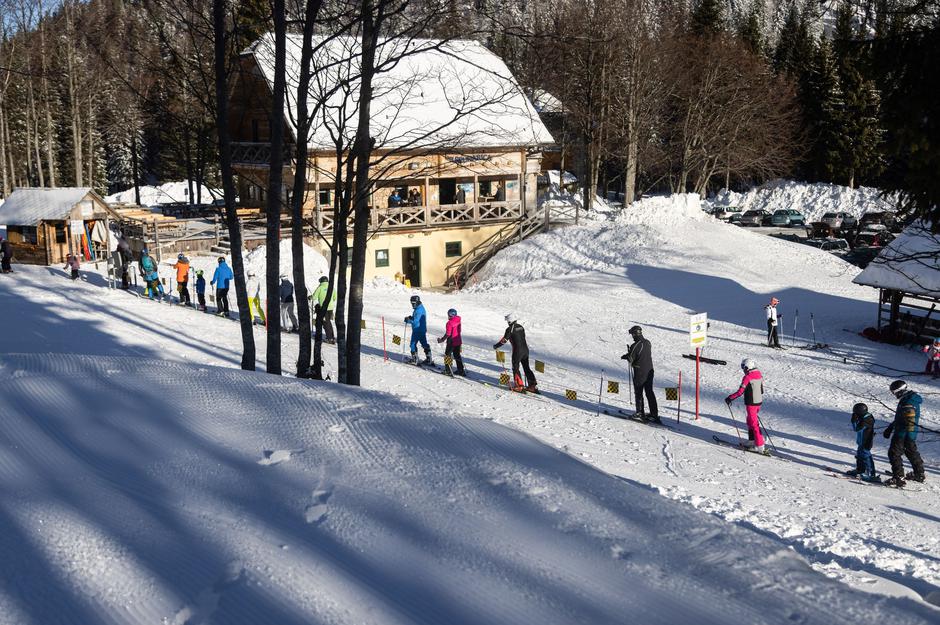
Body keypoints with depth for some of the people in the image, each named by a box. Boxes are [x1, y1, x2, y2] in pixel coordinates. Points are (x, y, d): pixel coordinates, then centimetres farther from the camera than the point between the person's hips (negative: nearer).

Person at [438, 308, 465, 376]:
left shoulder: (449, 323, -19)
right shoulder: (458, 321, 4)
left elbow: (448, 334, -22)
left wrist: (442, 339, -10)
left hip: (451, 342, -7)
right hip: (458, 341, 7)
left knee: (447, 355, 6)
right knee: (457, 355, 17)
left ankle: (448, 370, 6)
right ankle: (461, 370, 19)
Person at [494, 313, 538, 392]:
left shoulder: (510, 329, -10)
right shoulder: (521, 327, 10)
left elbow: (504, 340, -9)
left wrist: (496, 346, 3)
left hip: (517, 351, -7)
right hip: (525, 349, 7)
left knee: (515, 368, 6)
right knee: (526, 368, 13)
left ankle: (519, 386, 4)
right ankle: (533, 385, 10)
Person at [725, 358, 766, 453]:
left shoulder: (747, 377, -20)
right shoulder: (759, 375, 4)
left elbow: (740, 392, -20)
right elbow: (761, 389, 13)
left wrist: (730, 398, -10)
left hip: (751, 403, -8)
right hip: (759, 402, 8)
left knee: (754, 424, -3)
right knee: (750, 421, 23)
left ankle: (760, 445, -3)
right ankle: (752, 440, 32)